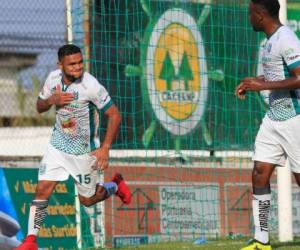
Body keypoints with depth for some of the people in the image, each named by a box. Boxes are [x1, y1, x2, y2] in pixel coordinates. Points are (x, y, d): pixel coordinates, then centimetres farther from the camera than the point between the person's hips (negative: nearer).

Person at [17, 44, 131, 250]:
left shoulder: (91, 85, -24)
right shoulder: (53, 78, -7)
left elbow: (114, 115, -18)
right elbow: (39, 106, 7)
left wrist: (105, 148, -23)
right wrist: (52, 100, -17)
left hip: (84, 151, -4)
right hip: (58, 146, 4)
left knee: (88, 200, 11)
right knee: (42, 191, -8)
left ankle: (115, 185, 41)